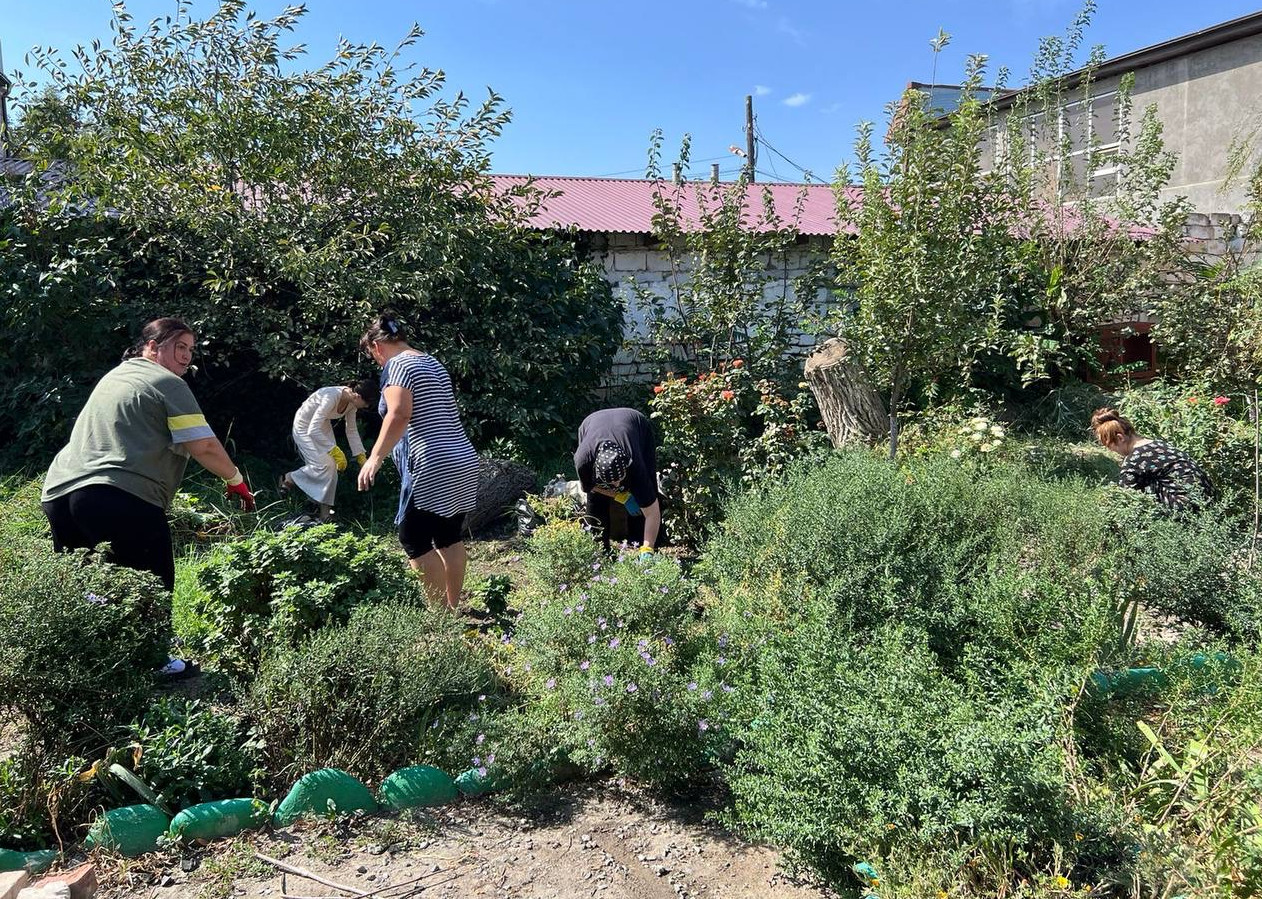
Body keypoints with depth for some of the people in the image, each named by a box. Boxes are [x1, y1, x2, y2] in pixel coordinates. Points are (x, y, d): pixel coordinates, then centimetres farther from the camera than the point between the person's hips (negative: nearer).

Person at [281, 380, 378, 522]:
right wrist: (335, 450, -37)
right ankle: (289, 478, 9)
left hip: (322, 425, 7)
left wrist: (361, 457, -4)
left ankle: (325, 511, 5)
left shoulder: (351, 402, -15)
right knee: (322, 464, -17)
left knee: (331, 467, -2)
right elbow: (313, 430, -38)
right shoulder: (331, 397, -38)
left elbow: (352, 430, -2)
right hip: (304, 427, -7)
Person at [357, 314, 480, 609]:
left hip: (433, 468, -9)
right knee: (448, 537, 14)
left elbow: (399, 414, -21)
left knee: (413, 539, -1)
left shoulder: (397, 365, -5)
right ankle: (453, 607, 19)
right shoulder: (433, 362, 21)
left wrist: (375, 458, -21)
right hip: (464, 461, 9)